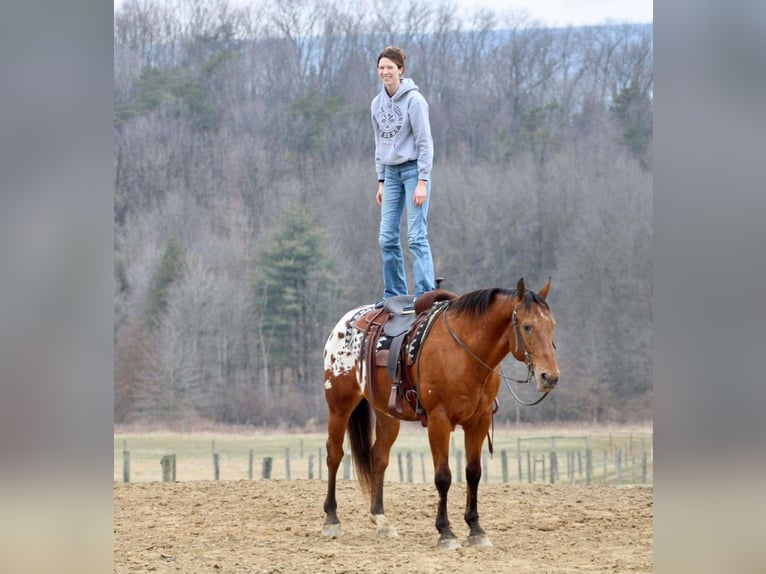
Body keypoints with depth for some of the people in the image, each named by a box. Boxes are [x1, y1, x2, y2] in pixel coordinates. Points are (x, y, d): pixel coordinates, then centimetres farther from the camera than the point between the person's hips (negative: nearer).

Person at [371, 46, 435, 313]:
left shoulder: (414, 100, -10)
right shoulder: (378, 103, 11)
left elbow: (424, 143, -11)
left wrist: (422, 181, -15)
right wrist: (381, 181, 14)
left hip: (413, 170, -7)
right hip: (391, 172, 7)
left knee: (417, 236, -11)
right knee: (387, 238, 5)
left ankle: (424, 295, -12)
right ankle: (394, 294, 13)